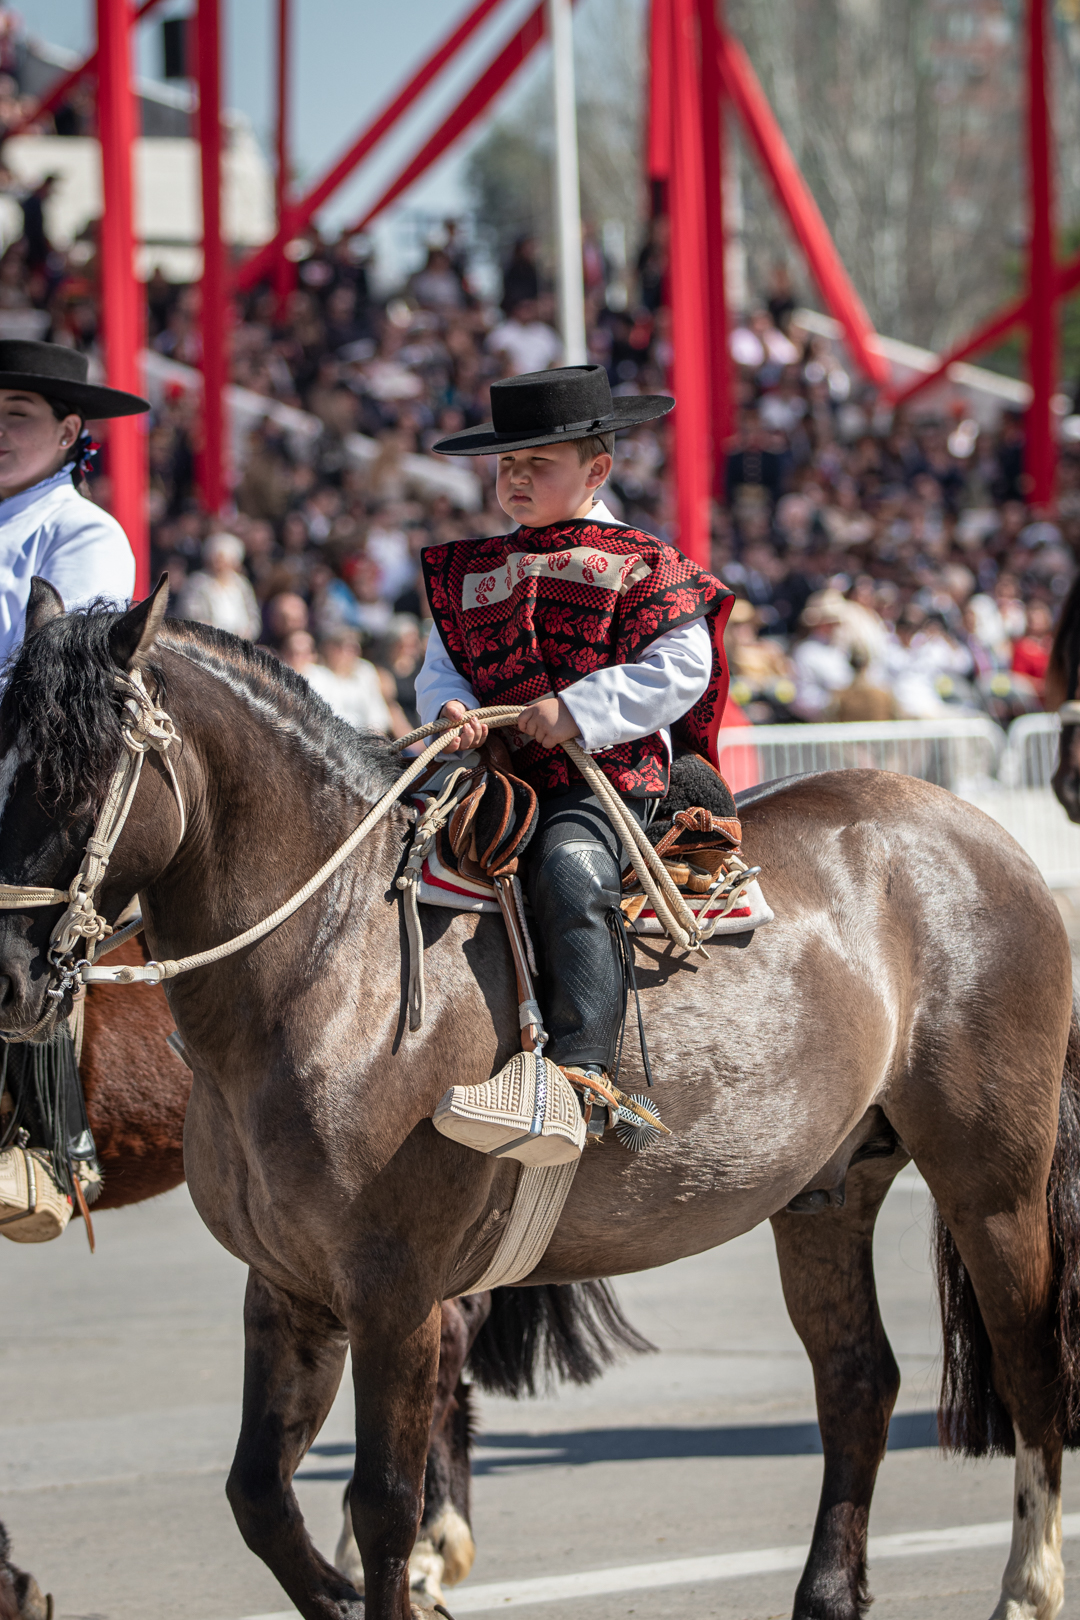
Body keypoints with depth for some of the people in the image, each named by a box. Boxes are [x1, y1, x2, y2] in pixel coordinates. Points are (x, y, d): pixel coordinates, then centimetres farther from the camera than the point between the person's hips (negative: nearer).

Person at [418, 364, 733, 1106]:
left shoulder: (638, 566, 3)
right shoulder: (470, 573, 20)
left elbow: (681, 669, -7)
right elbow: (441, 666, 18)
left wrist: (578, 710, -18)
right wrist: (450, 706, -8)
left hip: (606, 774, -6)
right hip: (492, 771, 6)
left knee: (571, 873, -33)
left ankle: (584, 1064, -37)